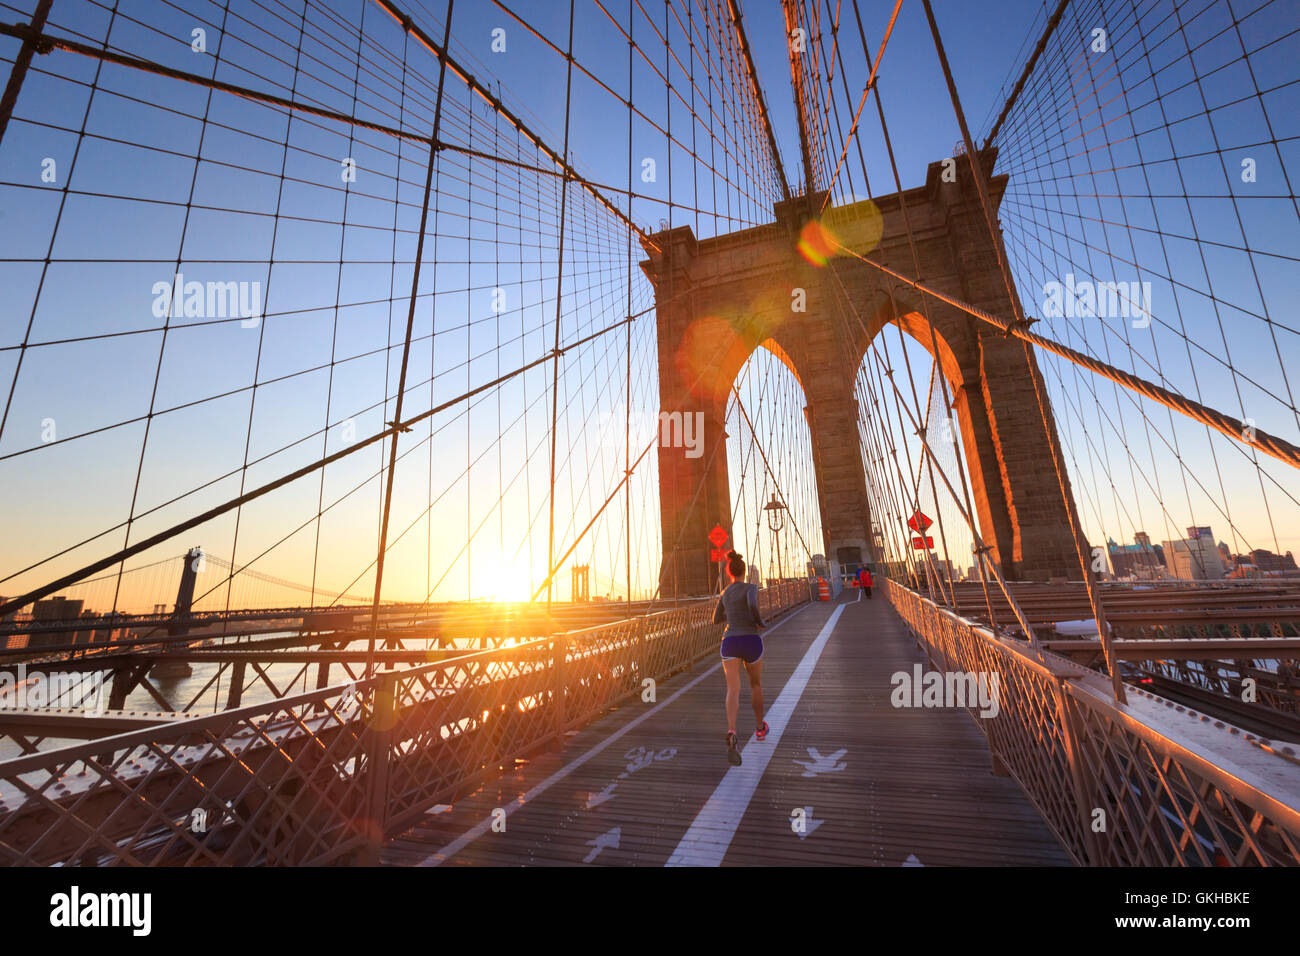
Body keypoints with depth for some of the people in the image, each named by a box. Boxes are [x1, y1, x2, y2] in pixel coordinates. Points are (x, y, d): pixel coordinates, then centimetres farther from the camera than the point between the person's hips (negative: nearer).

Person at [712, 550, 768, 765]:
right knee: (756, 684, 23)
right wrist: (760, 622, -5)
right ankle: (760, 727, 40)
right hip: (751, 641, -2)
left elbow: (716, 619, 24)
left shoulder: (725, 592, 15)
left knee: (733, 691, -11)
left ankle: (731, 732, -36)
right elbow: (753, 605, -24)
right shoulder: (751, 588, -2)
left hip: (730, 643, 2)